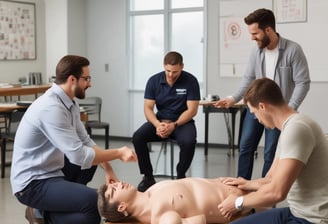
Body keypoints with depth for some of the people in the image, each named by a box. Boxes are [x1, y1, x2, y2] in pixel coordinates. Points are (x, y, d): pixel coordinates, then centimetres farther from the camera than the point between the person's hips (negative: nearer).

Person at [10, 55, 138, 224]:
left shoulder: (69, 103, 3)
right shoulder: (51, 108, -26)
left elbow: (85, 141, 10)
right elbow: (79, 156, -27)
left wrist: (107, 168, -2)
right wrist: (118, 153, -15)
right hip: (32, 183, -10)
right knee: (98, 202, -26)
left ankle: (63, 198, 13)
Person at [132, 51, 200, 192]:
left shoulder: (190, 81, -11)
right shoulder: (154, 81, -5)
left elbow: (192, 110, -12)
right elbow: (148, 108, -5)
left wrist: (173, 125, -25)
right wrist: (157, 124, -25)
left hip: (182, 121, -2)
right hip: (160, 121, 2)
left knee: (188, 142, -34)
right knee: (137, 137, -24)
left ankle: (180, 176, -8)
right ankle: (148, 176, -7)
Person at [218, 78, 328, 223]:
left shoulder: (296, 128, -20)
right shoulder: (289, 128, 13)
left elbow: (277, 192, -23)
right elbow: (273, 178, 22)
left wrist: (238, 203, -8)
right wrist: (249, 184, 36)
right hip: (296, 212, 9)